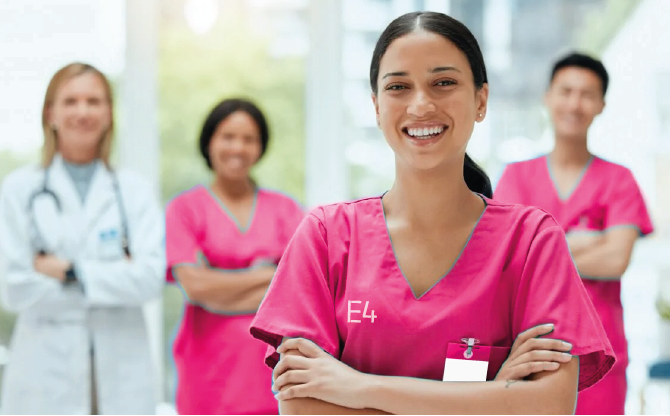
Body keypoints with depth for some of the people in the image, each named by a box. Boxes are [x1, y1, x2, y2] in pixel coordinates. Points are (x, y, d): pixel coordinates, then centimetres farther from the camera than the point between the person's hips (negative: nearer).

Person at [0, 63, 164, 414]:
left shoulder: (135, 191, 7)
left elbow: (151, 277, -5)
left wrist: (70, 271, -11)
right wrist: (111, 278, -6)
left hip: (121, 378, 1)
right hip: (45, 376, -1)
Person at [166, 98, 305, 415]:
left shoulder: (284, 208, 13)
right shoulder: (185, 208, 7)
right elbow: (194, 285, -6)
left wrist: (221, 288, -6)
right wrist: (268, 274, 0)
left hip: (272, 362, 2)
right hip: (211, 364, -2)